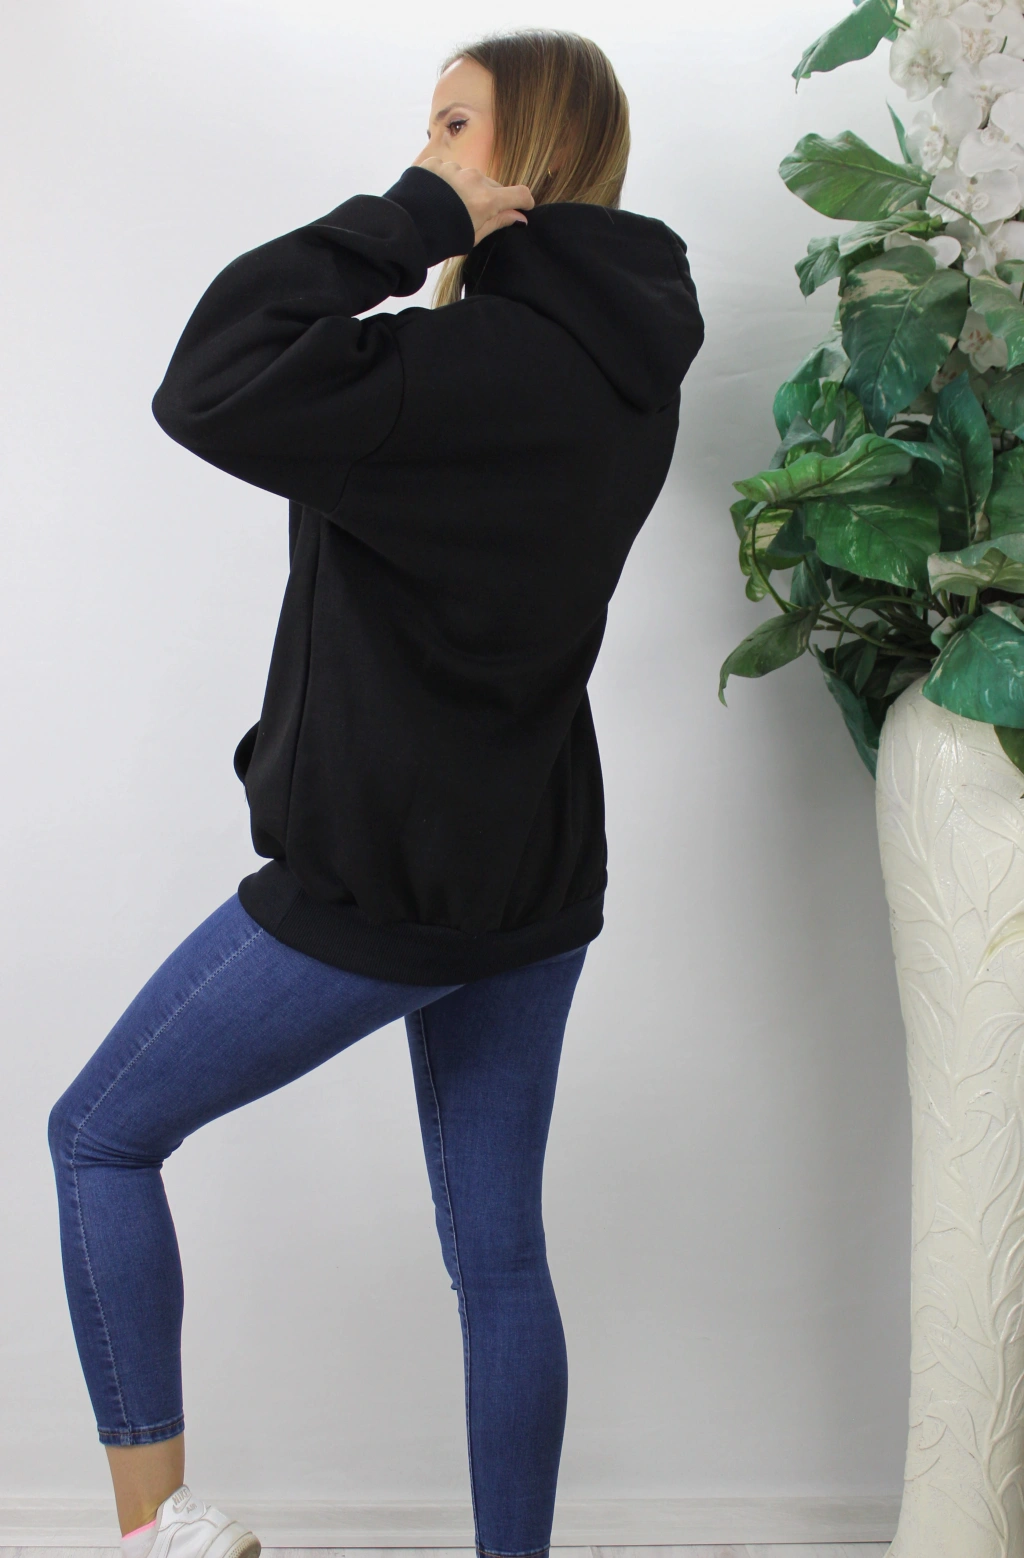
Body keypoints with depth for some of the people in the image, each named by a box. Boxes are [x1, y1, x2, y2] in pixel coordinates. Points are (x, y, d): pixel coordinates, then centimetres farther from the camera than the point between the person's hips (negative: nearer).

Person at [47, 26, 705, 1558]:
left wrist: (413, 218, -20)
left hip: (382, 884, -9)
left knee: (98, 1139, 11)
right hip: (535, 874, 9)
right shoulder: (625, 367, 8)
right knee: (499, 1254, 16)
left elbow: (213, 390, -27)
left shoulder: (495, 358, -21)